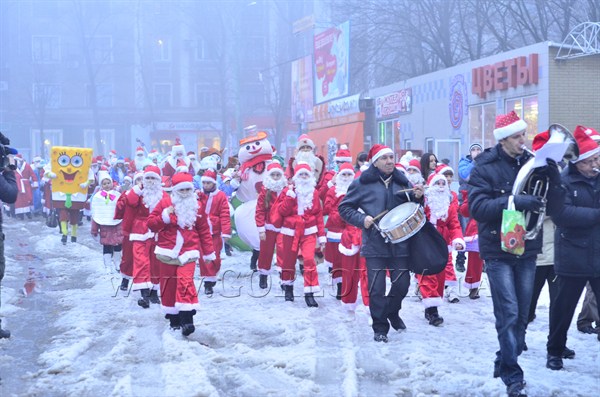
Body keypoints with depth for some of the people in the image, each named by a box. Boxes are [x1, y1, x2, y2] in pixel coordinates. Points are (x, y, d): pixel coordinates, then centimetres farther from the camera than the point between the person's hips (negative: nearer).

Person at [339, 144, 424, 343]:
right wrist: (361, 219, -12)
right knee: (377, 288, -3)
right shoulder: (362, 183, -2)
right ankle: (380, 327, 13)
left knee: (402, 283, 5)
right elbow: (344, 208, 3)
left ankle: (392, 312, 35)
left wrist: (417, 198, -3)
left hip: (400, 243, 3)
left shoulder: (402, 182, 8)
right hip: (375, 244, -3)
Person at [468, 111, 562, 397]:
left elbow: (550, 205, 3)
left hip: (527, 249, 4)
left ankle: (505, 363, 28)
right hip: (498, 251, -4)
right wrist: (515, 202, -30)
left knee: (522, 313, 11)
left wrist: (553, 178, -15)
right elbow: (476, 207, -19)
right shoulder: (485, 168, -8)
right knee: (508, 314, -8)